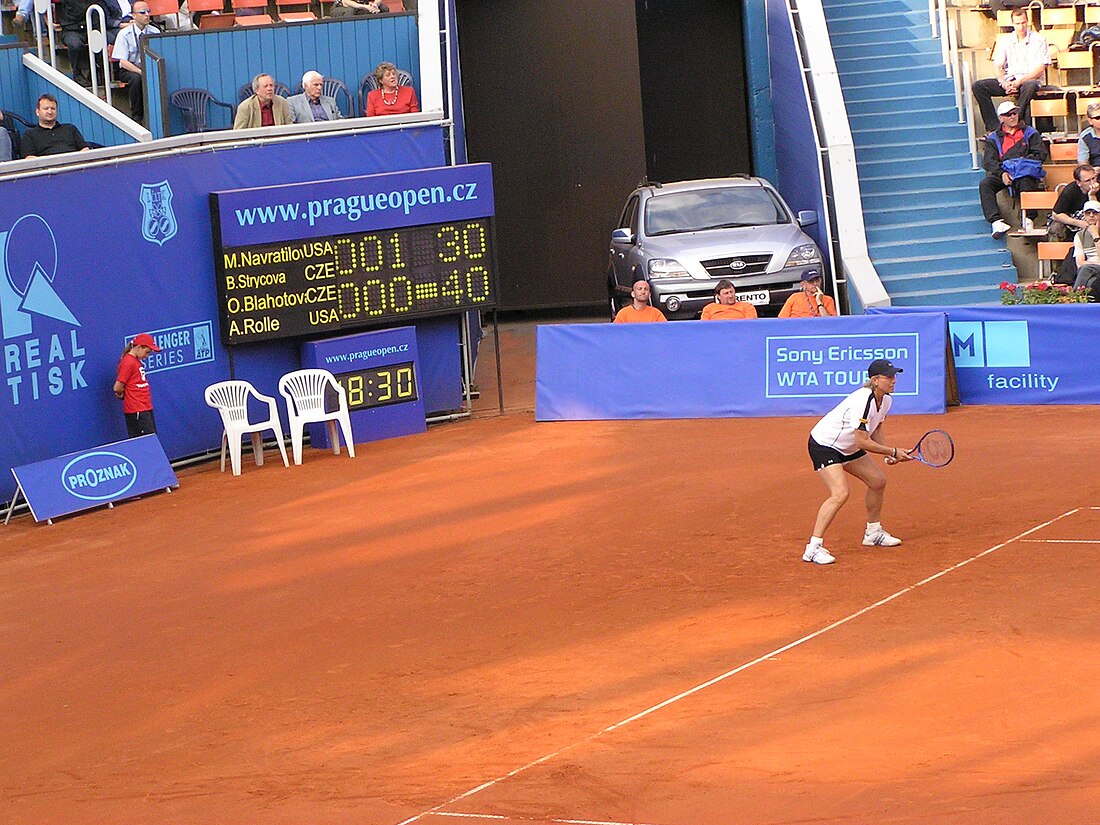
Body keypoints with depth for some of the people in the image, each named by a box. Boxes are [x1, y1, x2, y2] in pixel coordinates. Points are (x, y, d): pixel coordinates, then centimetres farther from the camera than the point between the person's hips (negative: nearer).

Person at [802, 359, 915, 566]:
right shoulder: (863, 401, -31)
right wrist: (893, 452, -20)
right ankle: (813, 548, -24)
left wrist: (890, 454, -3)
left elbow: (875, 431, 12)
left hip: (847, 447, 10)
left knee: (878, 481, 16)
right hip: (823, 445, -10)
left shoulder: (885, 400, -2)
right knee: (840, 494, -25)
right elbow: (862, 442, -29)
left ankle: (873, 533, 37)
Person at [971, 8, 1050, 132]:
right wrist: (1004, 83, -15)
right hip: (1009, 80, 4)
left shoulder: (1038, 40, 1)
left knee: (1029, 86, -42)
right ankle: (994, 127, -25)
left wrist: (1020, 81, -19)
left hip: (1030, 80, -4)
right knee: (978, 86, -18)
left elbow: (1040, 69, -5)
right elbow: (997, 66, 6)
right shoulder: (1005, 40, 12)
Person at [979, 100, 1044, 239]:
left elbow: (1038, 155, 8)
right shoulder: (994, 138, 20)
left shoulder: (1029, 133, 19)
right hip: (1001, 174, 2)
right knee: (985, 185, -29)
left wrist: (1022, 163, -10)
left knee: (1026, 182, -38)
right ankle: (996, 221, -41)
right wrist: (1002, 173, -13)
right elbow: (989, 161, 6)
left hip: (1024, 173, -2)